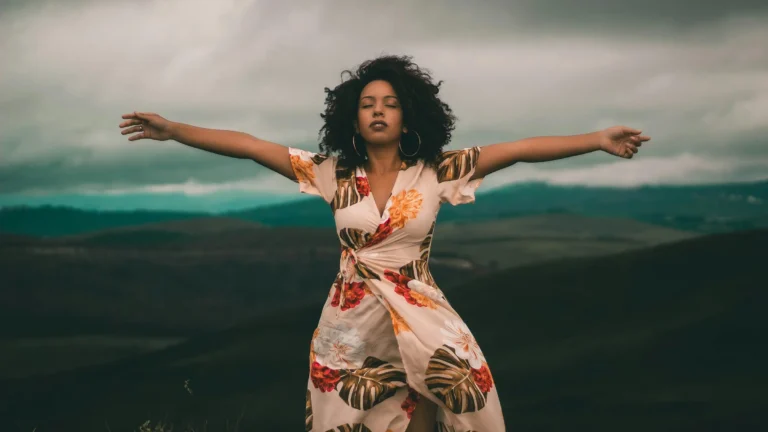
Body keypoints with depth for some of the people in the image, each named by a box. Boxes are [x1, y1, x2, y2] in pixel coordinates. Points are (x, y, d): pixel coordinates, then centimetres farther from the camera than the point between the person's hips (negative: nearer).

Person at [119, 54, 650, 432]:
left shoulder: (435, 170, -3)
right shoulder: (332, 172, 0)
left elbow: (518, 149, -9)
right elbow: (249, 145, -3)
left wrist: (598, 140, -14)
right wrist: (172, 130, -8)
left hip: (421, 324, -1)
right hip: (351, 326, 1)